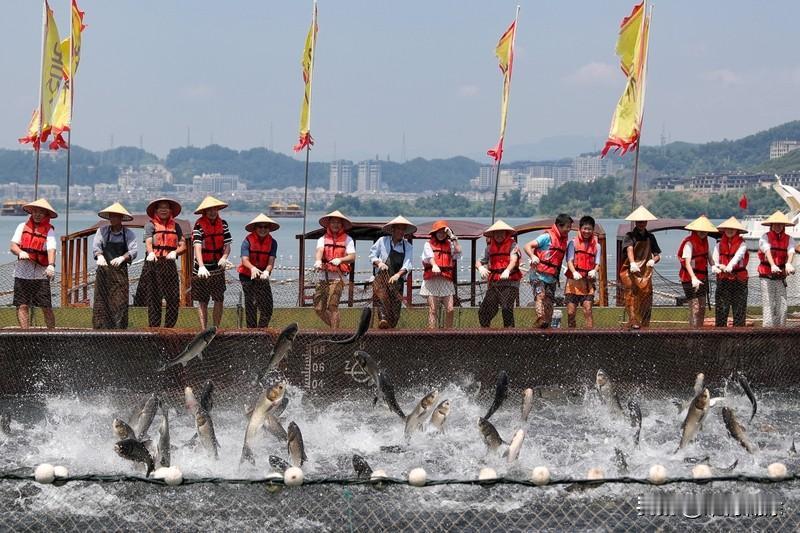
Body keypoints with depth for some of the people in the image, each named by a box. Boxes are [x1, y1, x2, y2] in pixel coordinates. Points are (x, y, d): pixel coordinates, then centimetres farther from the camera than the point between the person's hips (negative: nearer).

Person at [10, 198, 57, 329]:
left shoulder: (49, 230, 1)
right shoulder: (23, 227, 10)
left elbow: (51, 249, -15)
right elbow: (13, 246, 3)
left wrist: (51, 265, -34)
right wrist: (20, 252, -21)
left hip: (41, 274, -2)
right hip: (22, 273, 2)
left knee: (46, 308, -3)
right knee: (22, 306, -3)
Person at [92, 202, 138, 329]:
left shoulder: (128, 233, 4)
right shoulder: (102, 231, 9)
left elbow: (134, 250, -8)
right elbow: (95, 246, -3)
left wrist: (122, 258, -27)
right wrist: (99, 256, -24)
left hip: (120, 272, -1)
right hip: (103, 271, 1)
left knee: (120, 303, -7)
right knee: (101, 303, -4)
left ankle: (119, 329, -6)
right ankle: (101, 329, -3)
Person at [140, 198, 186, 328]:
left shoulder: (175, 226, 16)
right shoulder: (150, 224, 6)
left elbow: (183, 245, 11)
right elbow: (148, 242, -10)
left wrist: (175, 252, -11)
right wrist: (151, 253, -30)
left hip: (170, 263, 3)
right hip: (153, 264, -3)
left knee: (174, 298, -3)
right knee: (153, 298, -2)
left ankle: (169, 327, 7)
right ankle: (154, 327, 3)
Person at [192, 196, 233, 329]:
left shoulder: (223, 224, 3)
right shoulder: (199, 226, -12)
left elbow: (227, 244, 2)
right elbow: (197, 247, -24)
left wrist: (224, 257, -20)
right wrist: (201, 267, -39)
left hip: (218, 268, 4)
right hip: (202, 269, -4)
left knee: (219, 300, 5)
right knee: (203, 301, 1)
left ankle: (216, 328, 17)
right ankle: (203, 330, 3)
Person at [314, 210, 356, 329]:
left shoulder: (347, 239, 7)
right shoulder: (323, 239, 13)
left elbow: (352, 257, -4)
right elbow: (319, 251, -7)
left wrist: (340, 260, -24)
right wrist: (318, 261, -29)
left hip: (337, 277, -4)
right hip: (323, 276, 4)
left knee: (332, 305, -16)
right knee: (319, 308, 3)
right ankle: (334, 326, 21)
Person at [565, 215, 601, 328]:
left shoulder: (596, 245, 9)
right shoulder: (573, 243, 4)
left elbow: (597, 263, 6)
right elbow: (569, 261, -4)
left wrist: (594, 271, -18)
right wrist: (574, 272, -24)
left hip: (588, 281, 0)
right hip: (573, 281, 0)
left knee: (588, 310, -12)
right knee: (571, 312, -2)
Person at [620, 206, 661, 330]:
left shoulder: (650, 237, 14)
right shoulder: (629, 236, 1)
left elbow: (657, 255, 13)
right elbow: (629, 249, -18)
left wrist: (653, 260, -12)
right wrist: (632, 263, -37)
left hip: (646, 272, 4)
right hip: (631, 272, -4)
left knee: (646, 296, 1)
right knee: (632, 296, -14)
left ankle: (644, 324, 5)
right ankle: (633, 322, -20)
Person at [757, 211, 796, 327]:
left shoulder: (789, 239, 6)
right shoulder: (765, 237, -2)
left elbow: (791, 252, -14)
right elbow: (767, 251, -20)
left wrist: (788, 264, -37)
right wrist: (773, 265, -40)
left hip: (781, 277, 3)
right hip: (767, 277, -3)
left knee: (782, 306, 1)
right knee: (768, 306, -7)